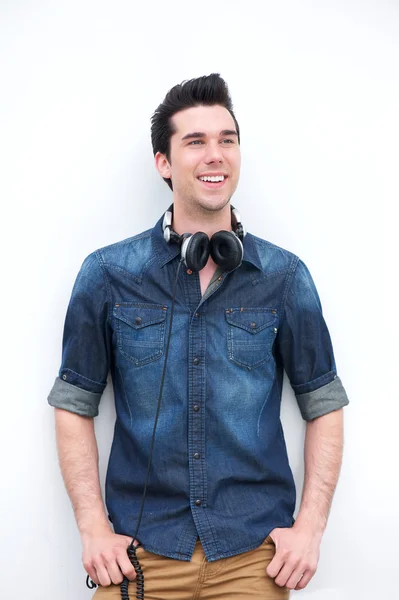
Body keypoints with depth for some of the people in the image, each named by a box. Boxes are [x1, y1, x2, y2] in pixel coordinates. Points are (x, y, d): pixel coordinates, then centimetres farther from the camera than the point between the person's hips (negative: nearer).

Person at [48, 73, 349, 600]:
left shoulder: (285, 276, -1)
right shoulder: (107, 274, -2)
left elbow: (323, 403, 4)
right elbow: (75, 403, 2)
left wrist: (311, 526, -4)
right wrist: (94, 527, -5)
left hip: (255, 551, 1)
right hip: (140, 547, 0)